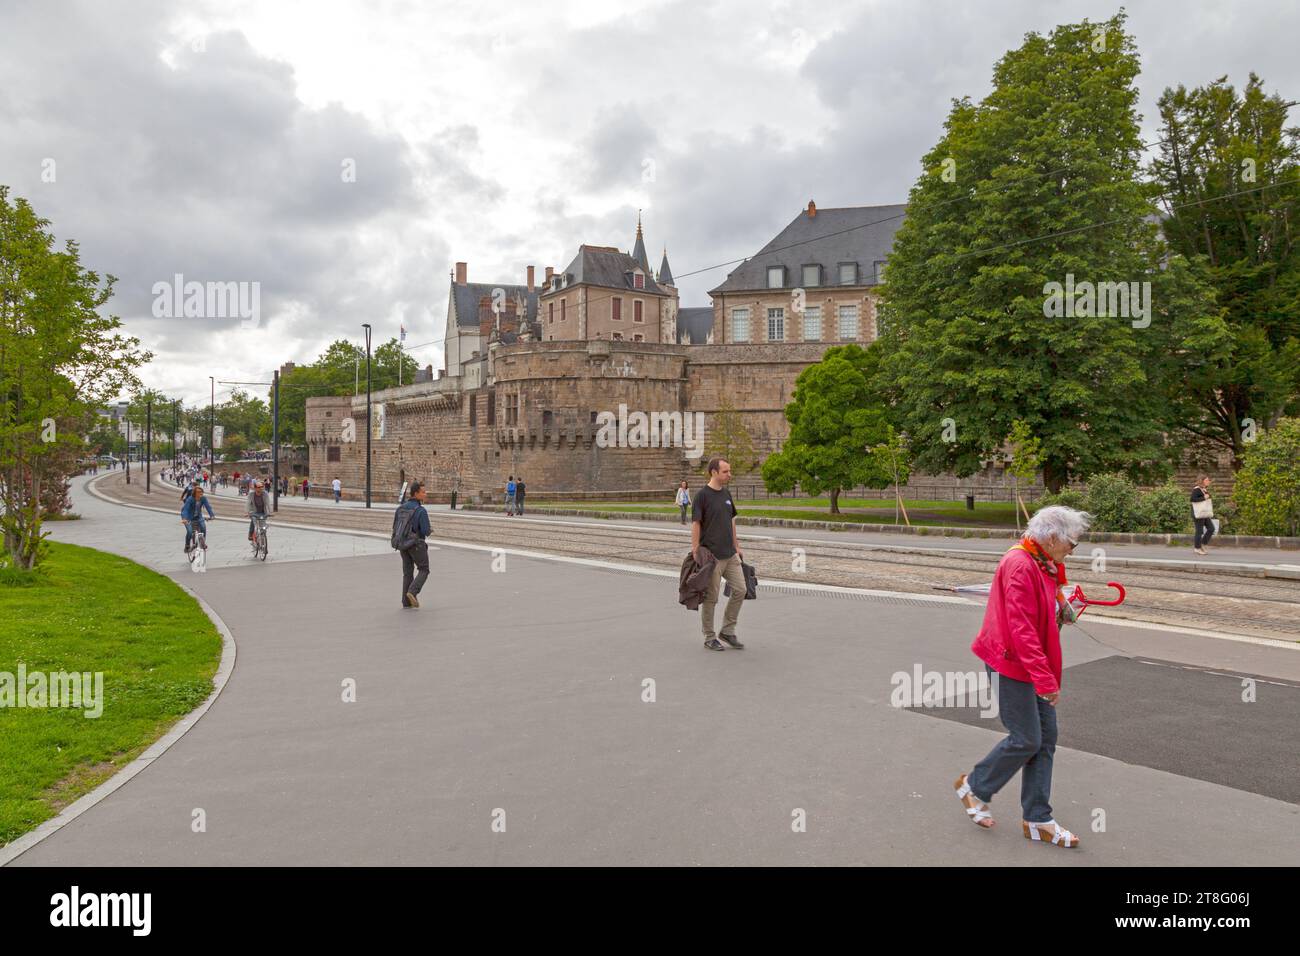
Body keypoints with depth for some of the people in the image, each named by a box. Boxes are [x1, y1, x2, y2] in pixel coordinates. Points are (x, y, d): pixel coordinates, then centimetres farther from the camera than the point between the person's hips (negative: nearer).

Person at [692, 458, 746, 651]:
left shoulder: (726, 494, 11)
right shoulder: (702, 495, -11)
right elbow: (695, 524, -12)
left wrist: (737, 547, 18)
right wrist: (695, 552, -16)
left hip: (730, 555, 7)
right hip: (711, 555, -7)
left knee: (740, 590, 4)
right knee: (711, 598, 2)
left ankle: (727, 632, 17)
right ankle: (709, 638, 15)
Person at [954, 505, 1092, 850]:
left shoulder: (1044, 564, 10)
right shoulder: (1020, 566, -22)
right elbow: (1021, 629, -26)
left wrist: (1062, 609, 4)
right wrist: (1044, 678, -27)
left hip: (1035, 663, 10)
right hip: (1012, 664, -10)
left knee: (1046, 738, 10)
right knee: (1026, 740, -3)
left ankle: (1038, 821, 20)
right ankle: (974, 786, 20)